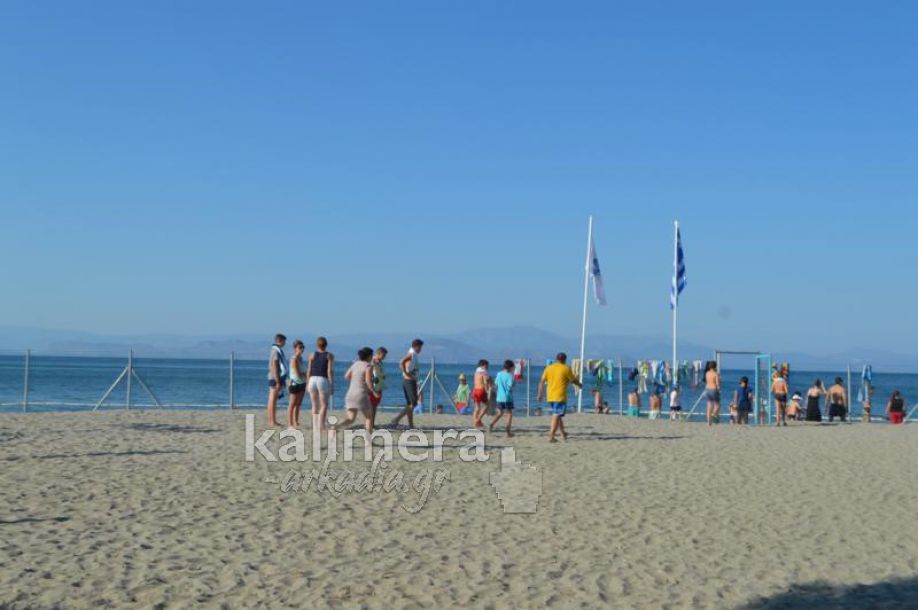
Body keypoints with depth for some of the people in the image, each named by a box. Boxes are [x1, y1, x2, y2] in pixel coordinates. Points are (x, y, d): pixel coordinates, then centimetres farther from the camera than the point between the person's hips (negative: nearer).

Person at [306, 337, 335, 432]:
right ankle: (321, 426, -12)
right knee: (324, 405, 1)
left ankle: (315, 426, 9)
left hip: (312, 380, 3)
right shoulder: (329, 355, 1)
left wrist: (307, 384, 12)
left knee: (315, 405, 12)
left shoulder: (312, 355, 8)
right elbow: (330, 371, -6)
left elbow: (308, 371, 5)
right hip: (323, 381, -3)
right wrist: (332, 385, -4)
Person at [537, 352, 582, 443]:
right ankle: (551, 437, -12)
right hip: (560, 397, -5)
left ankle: (563, 433, 31)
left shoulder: (548, 368, 8)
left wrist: (540, 394, 10)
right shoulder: (566, 369, -5)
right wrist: (580, 385, 24)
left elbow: (542, 381, 6)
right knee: (556, 416, -5)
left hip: (550, 397, 5)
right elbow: (574, 380, 3)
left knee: (557, 415, 20)